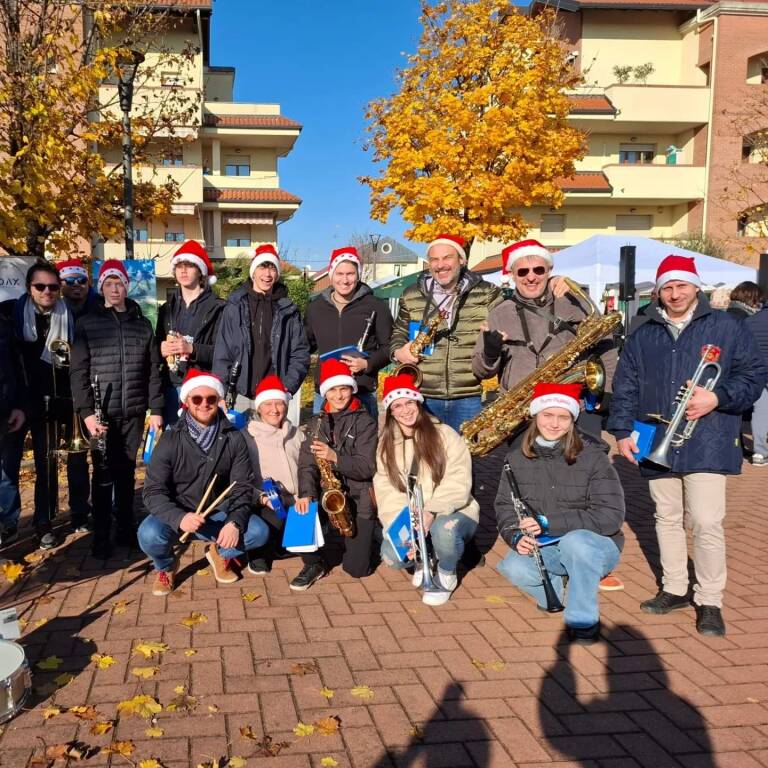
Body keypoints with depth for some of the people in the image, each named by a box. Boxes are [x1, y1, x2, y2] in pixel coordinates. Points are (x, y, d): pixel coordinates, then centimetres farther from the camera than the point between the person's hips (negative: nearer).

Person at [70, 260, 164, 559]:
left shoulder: (142, 324, 11)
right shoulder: (87, 324, 3)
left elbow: (153, 370, 10)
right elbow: (78, 372, -3)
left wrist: (155, 409, 4)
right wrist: (87, 412, -12)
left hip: (134, 411, 2)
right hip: (102, 412, -2)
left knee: (127, 472, 9)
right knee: (104, 474, 0)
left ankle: (126, 529, 19)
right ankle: (101, 537, 7)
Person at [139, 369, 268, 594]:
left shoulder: (233, 439, -6)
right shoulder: (170, 441, -13)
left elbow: (243, 487, -7)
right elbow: (154, 491, -16)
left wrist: (235, 522, -26)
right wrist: (179, 518, -35)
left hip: (218, 514, 2)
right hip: (176, 516, -2)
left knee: (258, 531, -22)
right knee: (149, 535, -32)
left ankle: (220, 552, 12)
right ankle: (165, 566, 5)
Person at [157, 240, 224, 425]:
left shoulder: (217, 307, -2)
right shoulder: (167, 308, 18)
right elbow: (157, 346, 24)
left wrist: (191, 349, -19)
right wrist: (161, 349, 1)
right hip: (172, 387, 5)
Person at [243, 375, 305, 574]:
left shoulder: (296, 434, 18)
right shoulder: (247, 436, 4)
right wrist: (261, 497, -20)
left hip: (294, 499, 4)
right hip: (262, 502, -4)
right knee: (274, 518, -34)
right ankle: (260, 553, -2)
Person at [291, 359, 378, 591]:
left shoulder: (365, 422, -2)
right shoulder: (316, 422, 9)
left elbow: (367, 467, -12)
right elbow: (307, 463, -4)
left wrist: (335, 457, -28)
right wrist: (306, 494, -23)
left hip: (357, 500, -3)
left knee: (357, 569, -8)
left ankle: (358, 539, 29)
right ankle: (314, 563, 1)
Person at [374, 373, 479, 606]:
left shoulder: (444, 435, -7)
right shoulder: (386, 445, 4)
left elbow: (459, 484, -15)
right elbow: (386, 493, -5)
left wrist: (432, 511, -31)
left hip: (452, 512, -2)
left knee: (444, 529, -38)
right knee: (391, 556, -27)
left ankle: (446, 574, -4)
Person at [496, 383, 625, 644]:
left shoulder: (592, 455, -15)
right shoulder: (518, 455, -1)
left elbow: (611, 516, -19)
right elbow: (505, 505, 4)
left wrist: (548, 523, -25)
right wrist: (517, 537, -19)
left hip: (594, 545, -4)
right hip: (543, 549, 4)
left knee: (574, 541, -39)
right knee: (513, 568, -28)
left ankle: (584, 620, -18)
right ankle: (556, 587, 5)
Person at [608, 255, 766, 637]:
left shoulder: (725, 327, 2)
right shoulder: (643, 336, 12)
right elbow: (625, 386, 13)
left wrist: (717, 398, -14)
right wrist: (623, 430, 5)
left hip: (706, 445, -4)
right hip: (657, 446, 4)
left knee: (707, 523, -7)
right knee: (667, 519, 13)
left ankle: (710, 601, 8)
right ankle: (674, 589, 28)